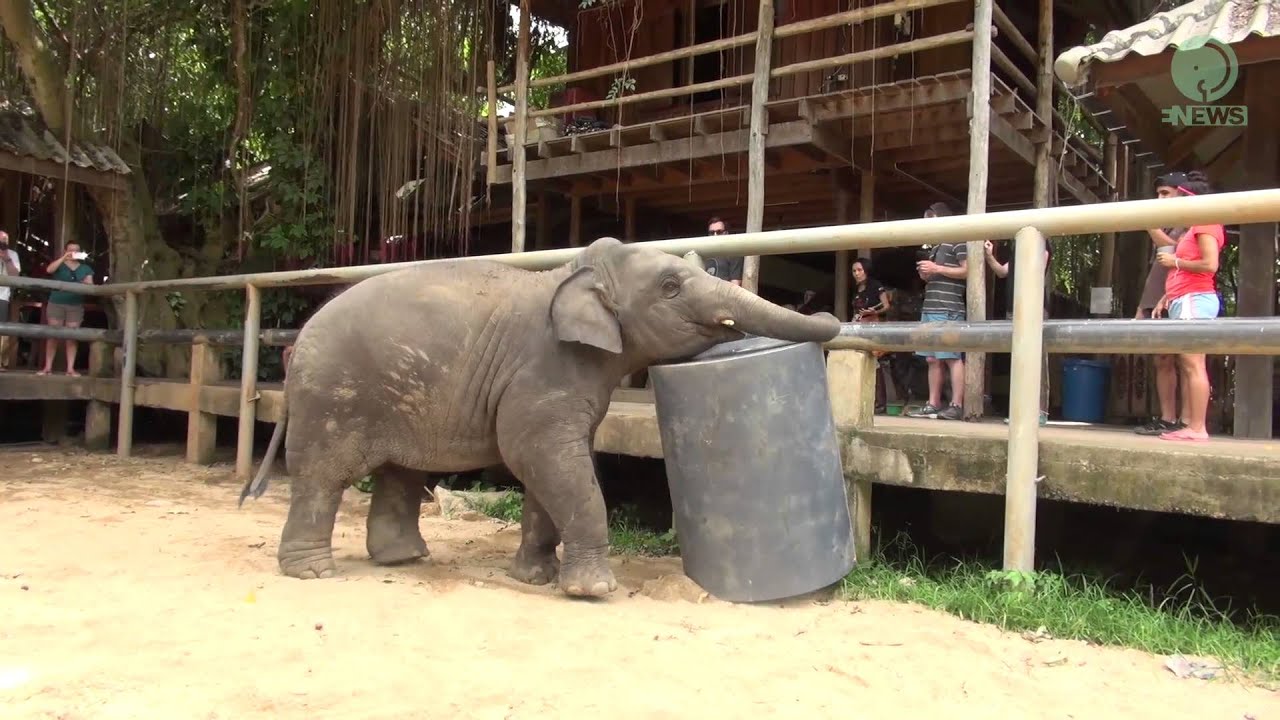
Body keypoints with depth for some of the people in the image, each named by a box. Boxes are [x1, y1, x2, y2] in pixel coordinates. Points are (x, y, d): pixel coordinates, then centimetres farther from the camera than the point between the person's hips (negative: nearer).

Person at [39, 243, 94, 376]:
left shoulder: (85, 269, 14)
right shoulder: (59, 265, 8)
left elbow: (91, 286, 8)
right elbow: (49, 269, -13)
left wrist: (87, 283, -15)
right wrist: (64, 257, -20)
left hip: (76, 306, 1)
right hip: (56, 304, -1)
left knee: (72, 337, -2)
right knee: (53, 335, -2)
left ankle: (70, 368, -3)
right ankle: (48, 367, -1)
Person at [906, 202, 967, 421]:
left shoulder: (957, 241, 0)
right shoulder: (934, 247, 24)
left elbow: (966, 270, -10)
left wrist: (936, 269, -11)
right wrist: (926, 275, 11)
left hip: (948, 310, -9)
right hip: (930, 309, 9)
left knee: (952, 358, -9)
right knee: (932, 359, 6)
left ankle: (957, 406, -10)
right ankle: (933, 405, 8)